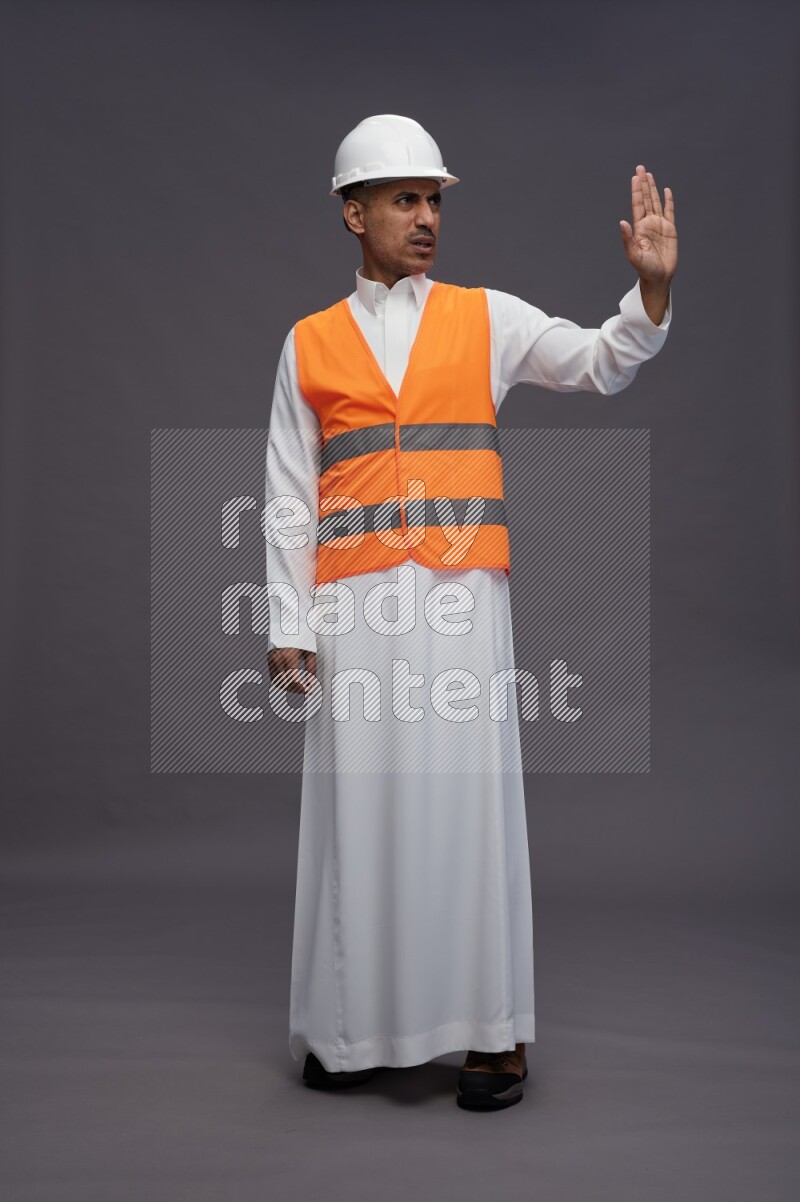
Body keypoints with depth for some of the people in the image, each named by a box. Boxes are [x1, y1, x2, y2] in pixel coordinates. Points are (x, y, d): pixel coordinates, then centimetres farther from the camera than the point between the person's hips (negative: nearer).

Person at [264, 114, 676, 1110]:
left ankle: (494, 1030, 10)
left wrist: (651, 286, -14)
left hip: (461, 595, 0)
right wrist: (289, 627, 2)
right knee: (359, 803, 4)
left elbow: (602, 365, 3)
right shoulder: (309, 344, 11)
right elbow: (289, 498, 9)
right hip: (355, 606, 1)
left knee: (469, 795, 0)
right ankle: (350, 1025, 18)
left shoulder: (488, 318, 12)